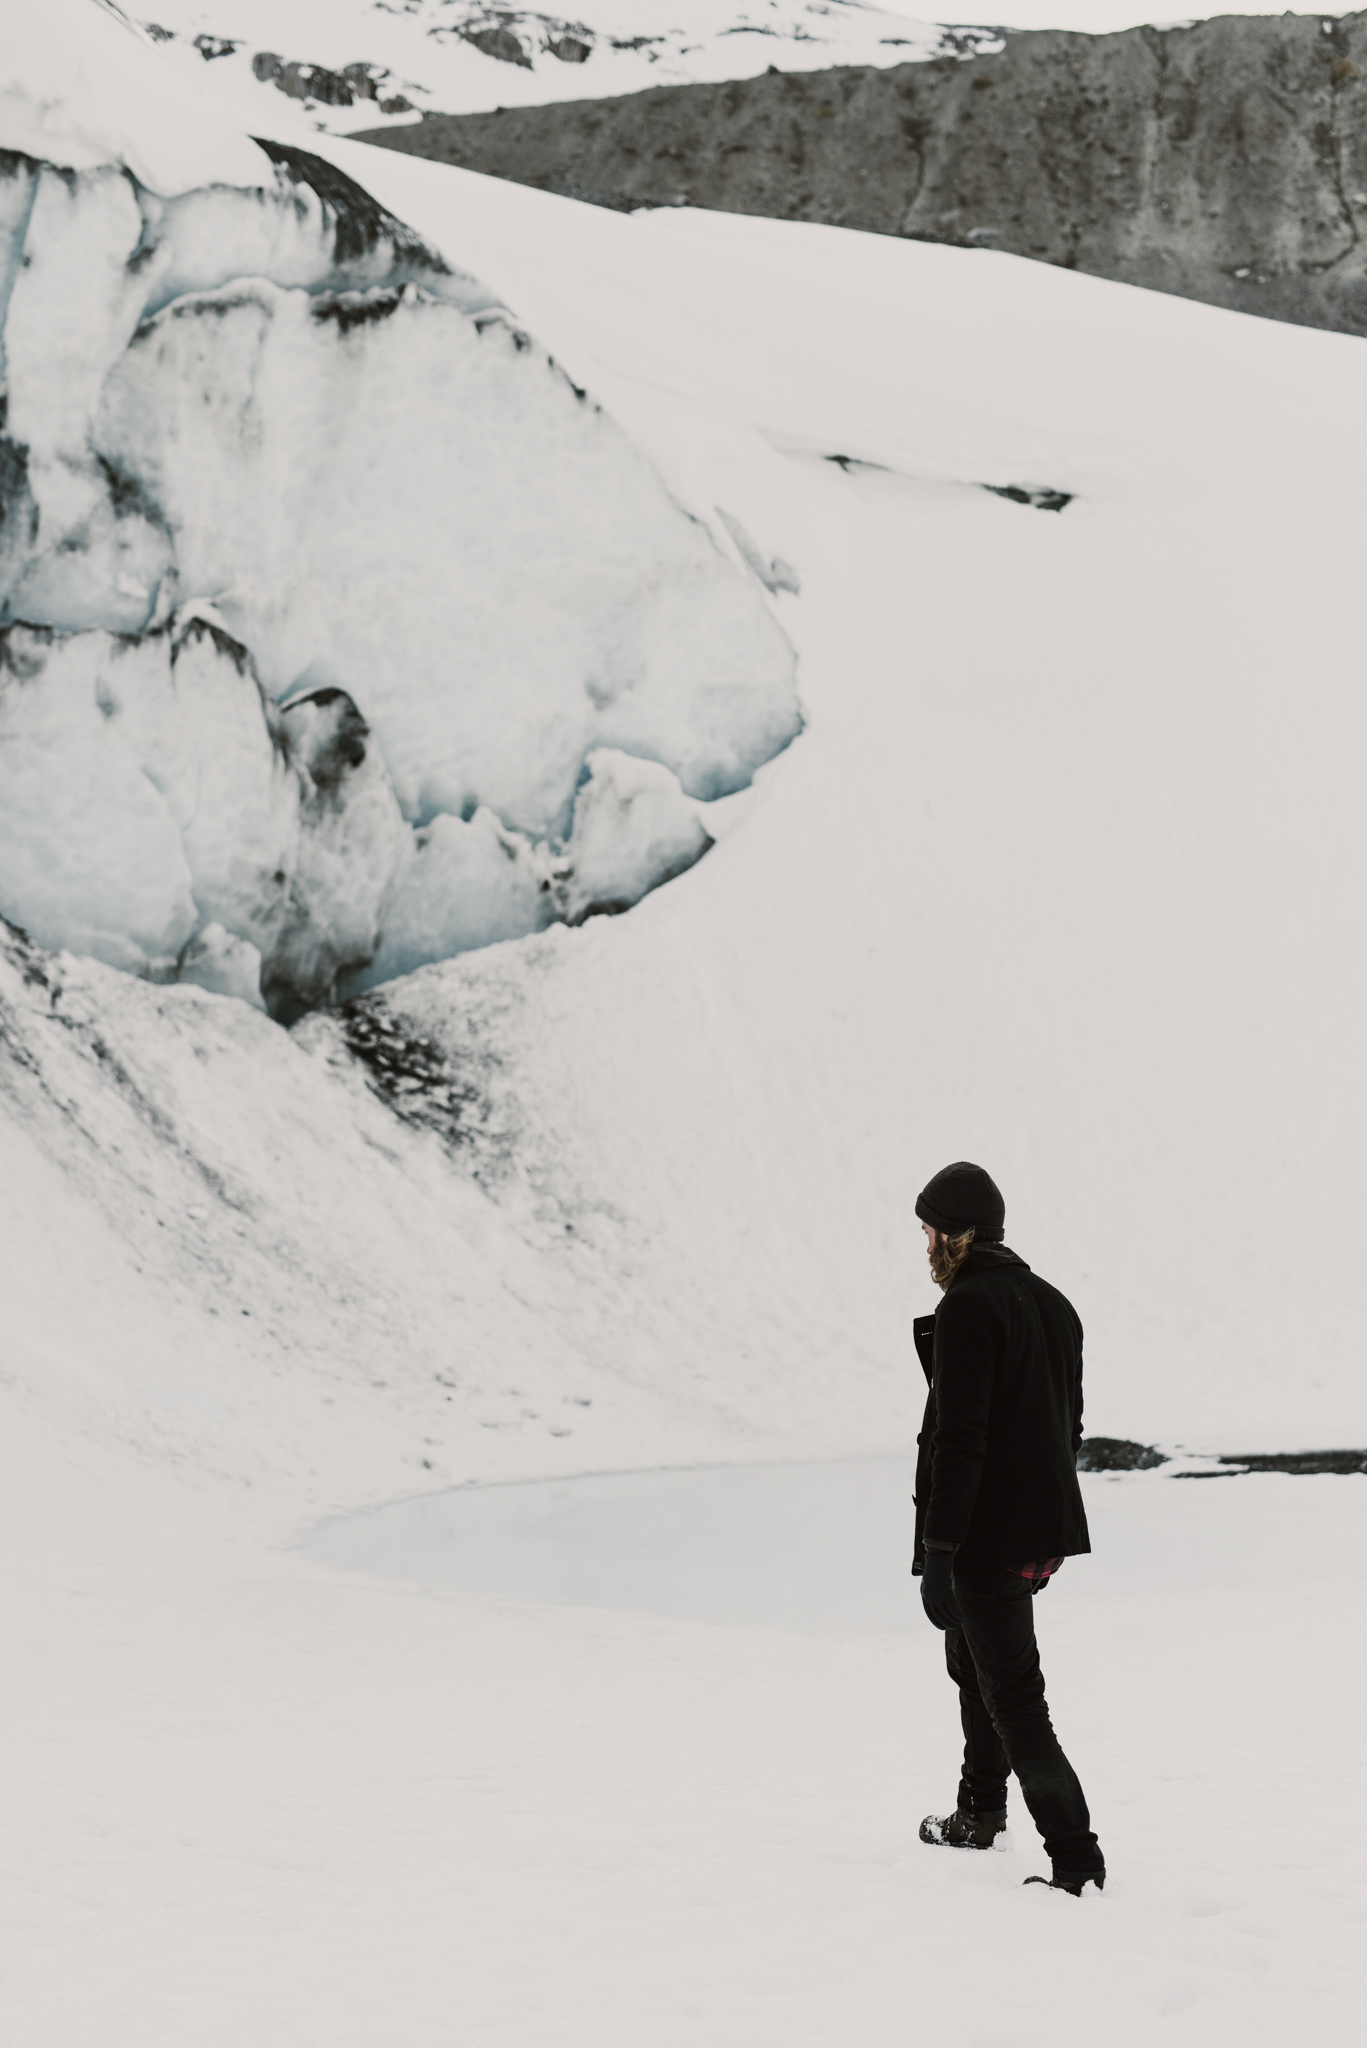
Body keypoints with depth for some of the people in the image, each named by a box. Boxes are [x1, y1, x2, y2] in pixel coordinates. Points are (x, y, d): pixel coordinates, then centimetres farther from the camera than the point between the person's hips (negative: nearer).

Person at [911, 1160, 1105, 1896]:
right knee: (971, 1657, 27)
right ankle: (980, 1814, 41)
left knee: (1013, 1698, -3)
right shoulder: (1051, 1302, 10)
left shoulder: (968, 1309, -18)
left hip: (988, 1539, -9)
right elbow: (1069, 1423, 18)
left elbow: (959, 1439, -23)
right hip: (1046, 1529, 10)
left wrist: (936, 1551, -21)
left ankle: (1077, 1863, -3)